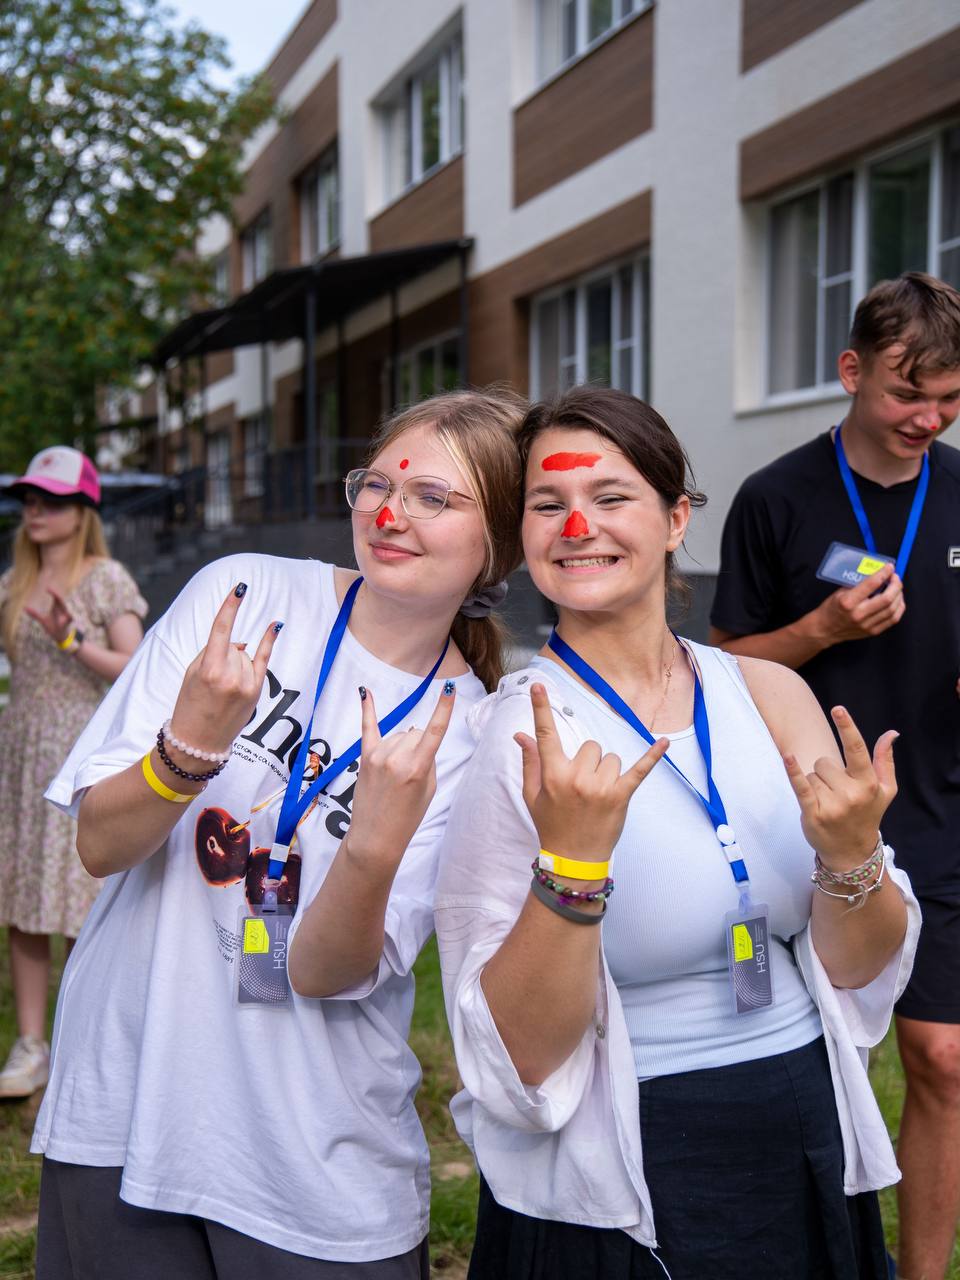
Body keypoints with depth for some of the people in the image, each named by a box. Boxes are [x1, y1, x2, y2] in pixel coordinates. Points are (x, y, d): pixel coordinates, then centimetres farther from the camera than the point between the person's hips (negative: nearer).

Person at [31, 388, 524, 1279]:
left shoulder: (470, 738, -7)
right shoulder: (242, 593, -7)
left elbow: (325, 973, -14)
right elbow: (99, 844, -8)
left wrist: (375, 852, -33)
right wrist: (191, 742, -27)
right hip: (121, 1105, 1)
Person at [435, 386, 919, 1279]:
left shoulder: (772, 694, -3)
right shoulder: (511, 736, -15)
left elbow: (859, 971, 0)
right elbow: (521, 1056, -17)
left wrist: (850, 856, -19)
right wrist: (572, 863, -31)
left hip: (809, 1170, 4)